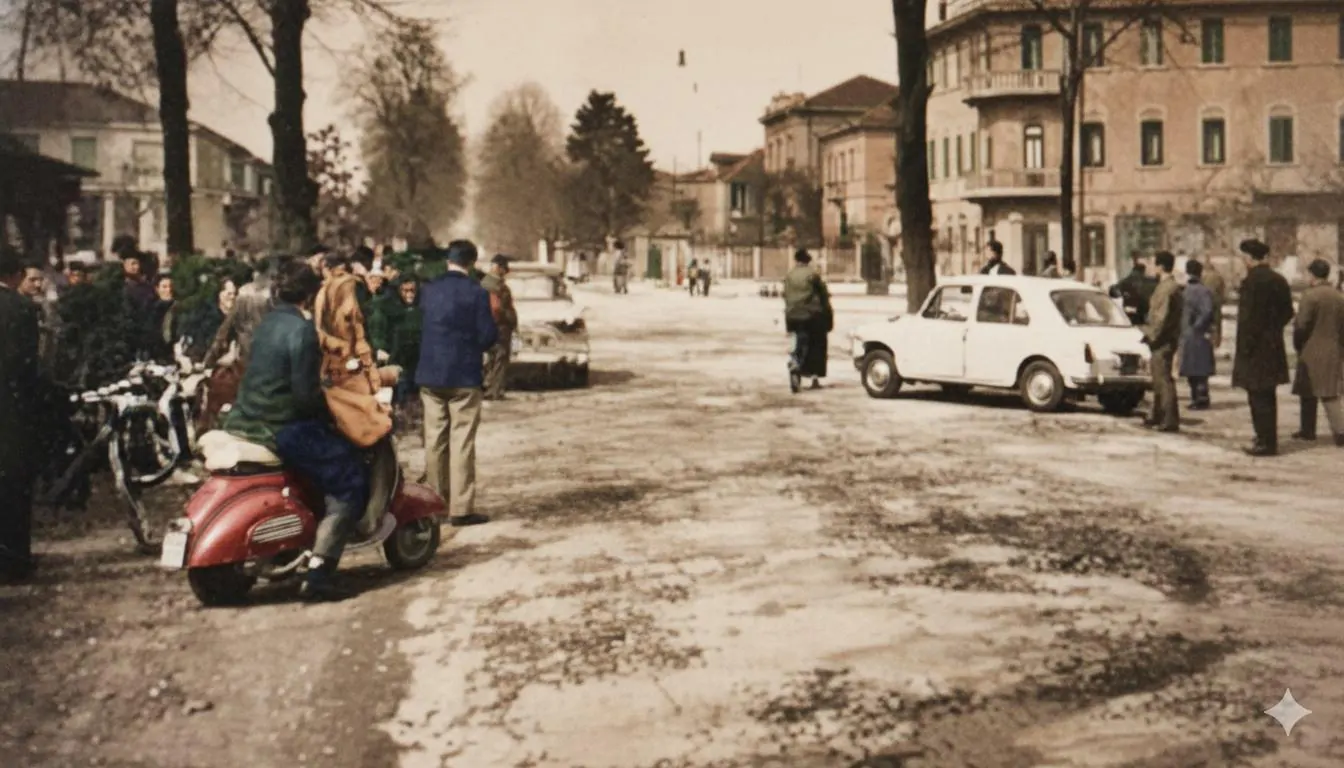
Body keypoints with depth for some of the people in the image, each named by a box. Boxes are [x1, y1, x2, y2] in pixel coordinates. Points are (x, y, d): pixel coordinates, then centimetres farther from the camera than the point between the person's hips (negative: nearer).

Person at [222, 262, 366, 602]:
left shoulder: (267, 324, 12)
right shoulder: (302, 330, -15)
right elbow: (306, 393, -21)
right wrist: (331, 416, -4)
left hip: (247, 421, 10)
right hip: (282, 429, -10)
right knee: (350, 479, -7)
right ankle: (317, 573, -16)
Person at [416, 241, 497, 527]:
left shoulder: (429, 289, 5)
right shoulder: (476, 293, -11)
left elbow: (422, 326, 13)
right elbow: (488, 336, -11)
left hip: (430, 374, 5)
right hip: (464, 376, -5)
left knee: (434, 440, 12)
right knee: (461, 443, -2)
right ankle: (461, 508, -3)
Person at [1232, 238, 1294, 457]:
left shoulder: (1252, 282, -16)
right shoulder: (1279, 280, 9)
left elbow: (1248, 318, -18)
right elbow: (1288, 312, 14)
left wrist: (1244, 347, -13)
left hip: (1256, 348, -8)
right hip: (1274, 347, 8)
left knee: (1259, 397, -3)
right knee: (1267, 396, 18)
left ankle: (1266, 442, -1)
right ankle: (1267, 438, 27)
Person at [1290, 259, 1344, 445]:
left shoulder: (1310, 295, -14)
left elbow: (1302, 325, -14)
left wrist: (1297, 345, 1)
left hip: (1311, 352, -5)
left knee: (1308, 393, 8)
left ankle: (1308, 430, 15)